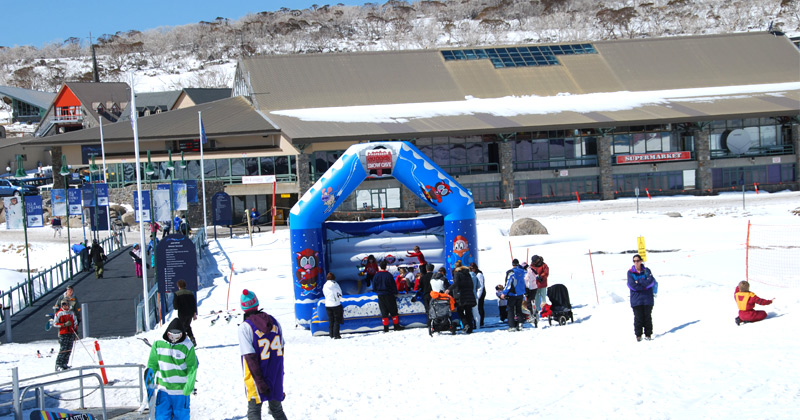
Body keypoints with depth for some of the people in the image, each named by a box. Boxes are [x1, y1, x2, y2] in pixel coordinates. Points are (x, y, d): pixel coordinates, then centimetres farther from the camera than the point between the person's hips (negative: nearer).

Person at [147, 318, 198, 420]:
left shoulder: (187, 346, -11)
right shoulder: (158, 344, -3)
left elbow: (192, 369, -10)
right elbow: (152, 364, 6)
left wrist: (188, 389, -16)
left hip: (181, 390, -2)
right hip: (164, 389, 2)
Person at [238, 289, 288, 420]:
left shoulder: (245, 327, -16)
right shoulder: (274, 322, 1)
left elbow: (251, 358, -19)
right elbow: (282, 349, 8)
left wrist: (260, 382, -17)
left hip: (257, 376, -5)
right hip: (276, 375, 5)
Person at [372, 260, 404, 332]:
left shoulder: (376, 275, -2)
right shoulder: (388, 275, -13)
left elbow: (374, 286, 6)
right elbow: (393, 285, -6)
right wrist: (395, 292, 10)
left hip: (380, 296, 3)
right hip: (389, 295, -3)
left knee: (384, 312, 6)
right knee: (393, 311, 7)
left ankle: (385, 327, 2)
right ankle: (396, 325, 9)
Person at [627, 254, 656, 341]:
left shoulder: (646, 271, 6)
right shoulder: (630, 272, 4)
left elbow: (651, 281, -9)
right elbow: (632, 285, -9)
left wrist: (638, 282, -13)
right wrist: (644, 285, -11)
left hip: (647, 298, 1)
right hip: (636, 299, -1)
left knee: (648, 317, 3)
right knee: (638, 317, -2)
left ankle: (648, 334, 12)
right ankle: (638, 335, 5)